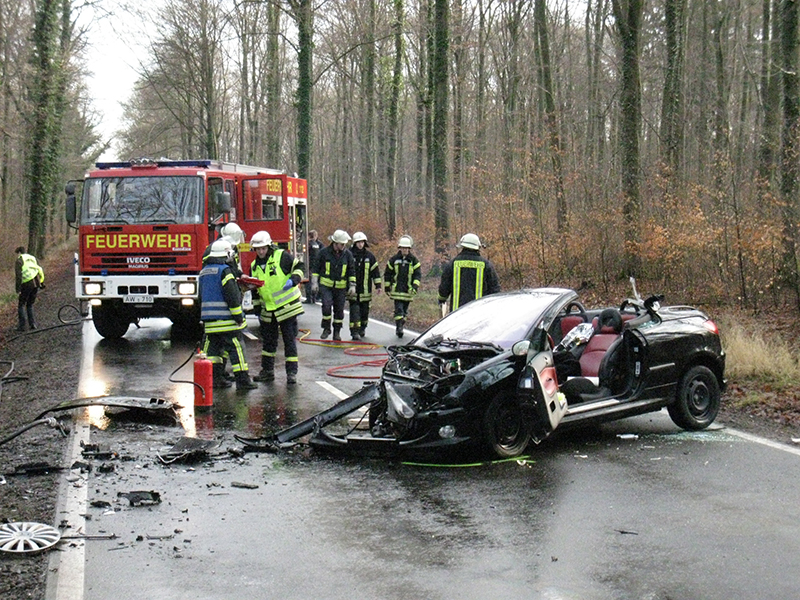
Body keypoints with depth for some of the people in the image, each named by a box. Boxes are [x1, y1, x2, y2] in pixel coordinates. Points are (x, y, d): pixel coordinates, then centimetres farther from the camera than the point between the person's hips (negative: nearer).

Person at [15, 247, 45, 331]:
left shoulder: (19, 260, -1)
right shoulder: (33, 258, 19)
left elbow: (18, 275, -10)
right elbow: (40, 271, 15)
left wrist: (18, 289, -11)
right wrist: (41, 283, 16)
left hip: (27, 284, -5)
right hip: (36, 284, 5)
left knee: (21, 305, 7)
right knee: (30, 304, 19)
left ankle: (22, 325, 1)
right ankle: (32, 323, 10)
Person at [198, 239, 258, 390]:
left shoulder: (203, 272, 15)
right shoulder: (224, 270, -12)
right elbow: (232, 296, -17)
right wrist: (239, 316, -12)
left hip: (209, 319, 8)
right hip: (226, 318, -8)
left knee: (214, 347, 12)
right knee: (236, 348, -5)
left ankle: (216, 377, 12)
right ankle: (242, 379, -6)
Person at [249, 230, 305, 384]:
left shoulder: (282, 256, -7)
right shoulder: (254, 266, 10)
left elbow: (299, 267, -2)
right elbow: (255, 290, 18)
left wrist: (293, 280, -20)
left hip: (286, 307, -6)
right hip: (268, 311, 6)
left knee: (290, 340, -3)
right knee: (268, 341, 12)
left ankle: (292, 372, 1)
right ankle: (267, 371, 23)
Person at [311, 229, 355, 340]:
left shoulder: (348, 254, 2)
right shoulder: (324, 252, -4)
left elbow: (351, 271, 9)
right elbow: (316, 268, 4)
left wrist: (352, 285, 4)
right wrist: (314, 282, 0)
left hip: (341, 287, 2)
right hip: (326, 285, -2)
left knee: (339, 310, 5)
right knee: (327, 305, -17)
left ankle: (337, 332, 18)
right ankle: (326, 328, 1)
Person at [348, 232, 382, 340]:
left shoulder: (369, 256, 5)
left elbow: (376, 271, 9)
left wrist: (378, 286, 4)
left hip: (365, 289, 2)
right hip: (353, 289, -2)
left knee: (364, 311, 10)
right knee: (354, 310, -9)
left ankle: (362, 329, 27)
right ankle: (355, 332, -11)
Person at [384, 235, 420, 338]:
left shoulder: (413, 260, 4)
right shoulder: (394, 260, 3)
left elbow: (417, 275, 3)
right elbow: (387, 274, 9)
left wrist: (415, 286, -11)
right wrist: (387, 288, 6)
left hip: (408, 291, 2)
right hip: (396, 290, -2)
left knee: (404, 310, 10)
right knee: (398, 309, -13)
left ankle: (400, 327, 22)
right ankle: (399, 327, -15)